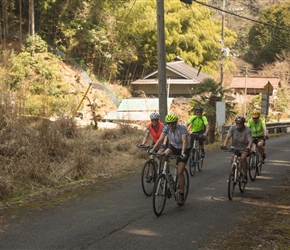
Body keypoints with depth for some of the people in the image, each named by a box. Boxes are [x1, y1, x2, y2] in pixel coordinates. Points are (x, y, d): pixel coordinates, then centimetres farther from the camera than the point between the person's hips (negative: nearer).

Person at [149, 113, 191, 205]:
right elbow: (160, 139, -23)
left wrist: (183, 152, -55)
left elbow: (184, 141, -39)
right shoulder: (166, 128, -16)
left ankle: (181, 195, 0)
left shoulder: (182, 128, -28)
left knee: (179, 172, -12)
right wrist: (152, 149, -35)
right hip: (173, 146, 4)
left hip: (184, 149, -4)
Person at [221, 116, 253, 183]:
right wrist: (224, 145, -37)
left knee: (243, 158, -29)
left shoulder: (247, 130, -21)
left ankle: (245, 176, -15)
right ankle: (233, 174, -1)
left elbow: (250, 141, -28)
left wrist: (248, 147, -49)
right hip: (235, 146, 2)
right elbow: (228, 137, -20)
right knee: (232, 158, -22)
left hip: (244, 147, -2)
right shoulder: (233, 127, -14)